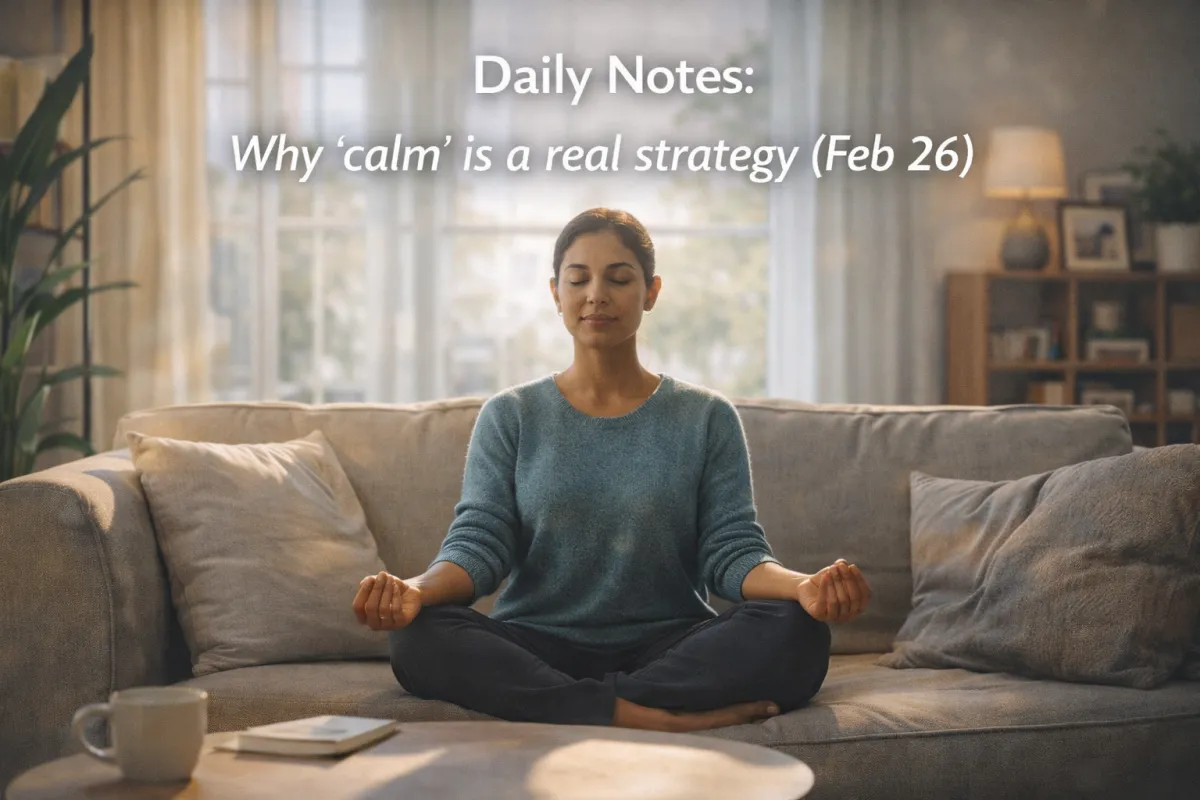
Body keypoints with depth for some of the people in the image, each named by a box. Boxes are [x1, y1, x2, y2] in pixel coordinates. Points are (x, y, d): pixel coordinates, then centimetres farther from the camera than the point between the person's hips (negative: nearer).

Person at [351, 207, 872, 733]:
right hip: (537, 647, 0)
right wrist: (417, 590, -25)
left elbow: (733, 551, 0)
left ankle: (560, 709, -27)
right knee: (418, 635, -30)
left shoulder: (706, 418, 9)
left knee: (796, 633, -29)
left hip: (668, 647, 0)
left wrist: (804, 586, -23)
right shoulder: (510, 416, 9)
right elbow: (478, 542, -2)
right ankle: (664, 719, -32)